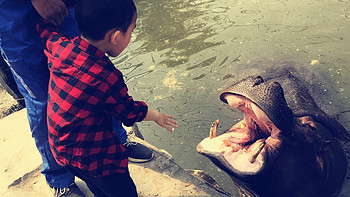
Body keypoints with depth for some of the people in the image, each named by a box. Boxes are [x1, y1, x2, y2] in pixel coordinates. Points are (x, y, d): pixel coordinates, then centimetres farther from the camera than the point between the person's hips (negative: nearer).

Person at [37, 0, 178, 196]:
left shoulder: (58, 46, -14)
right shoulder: (107, 78, -28)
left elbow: (44, 25, 10)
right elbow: (131, 112, -10)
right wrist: (157, 116, 7)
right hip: (93, 157, -7)